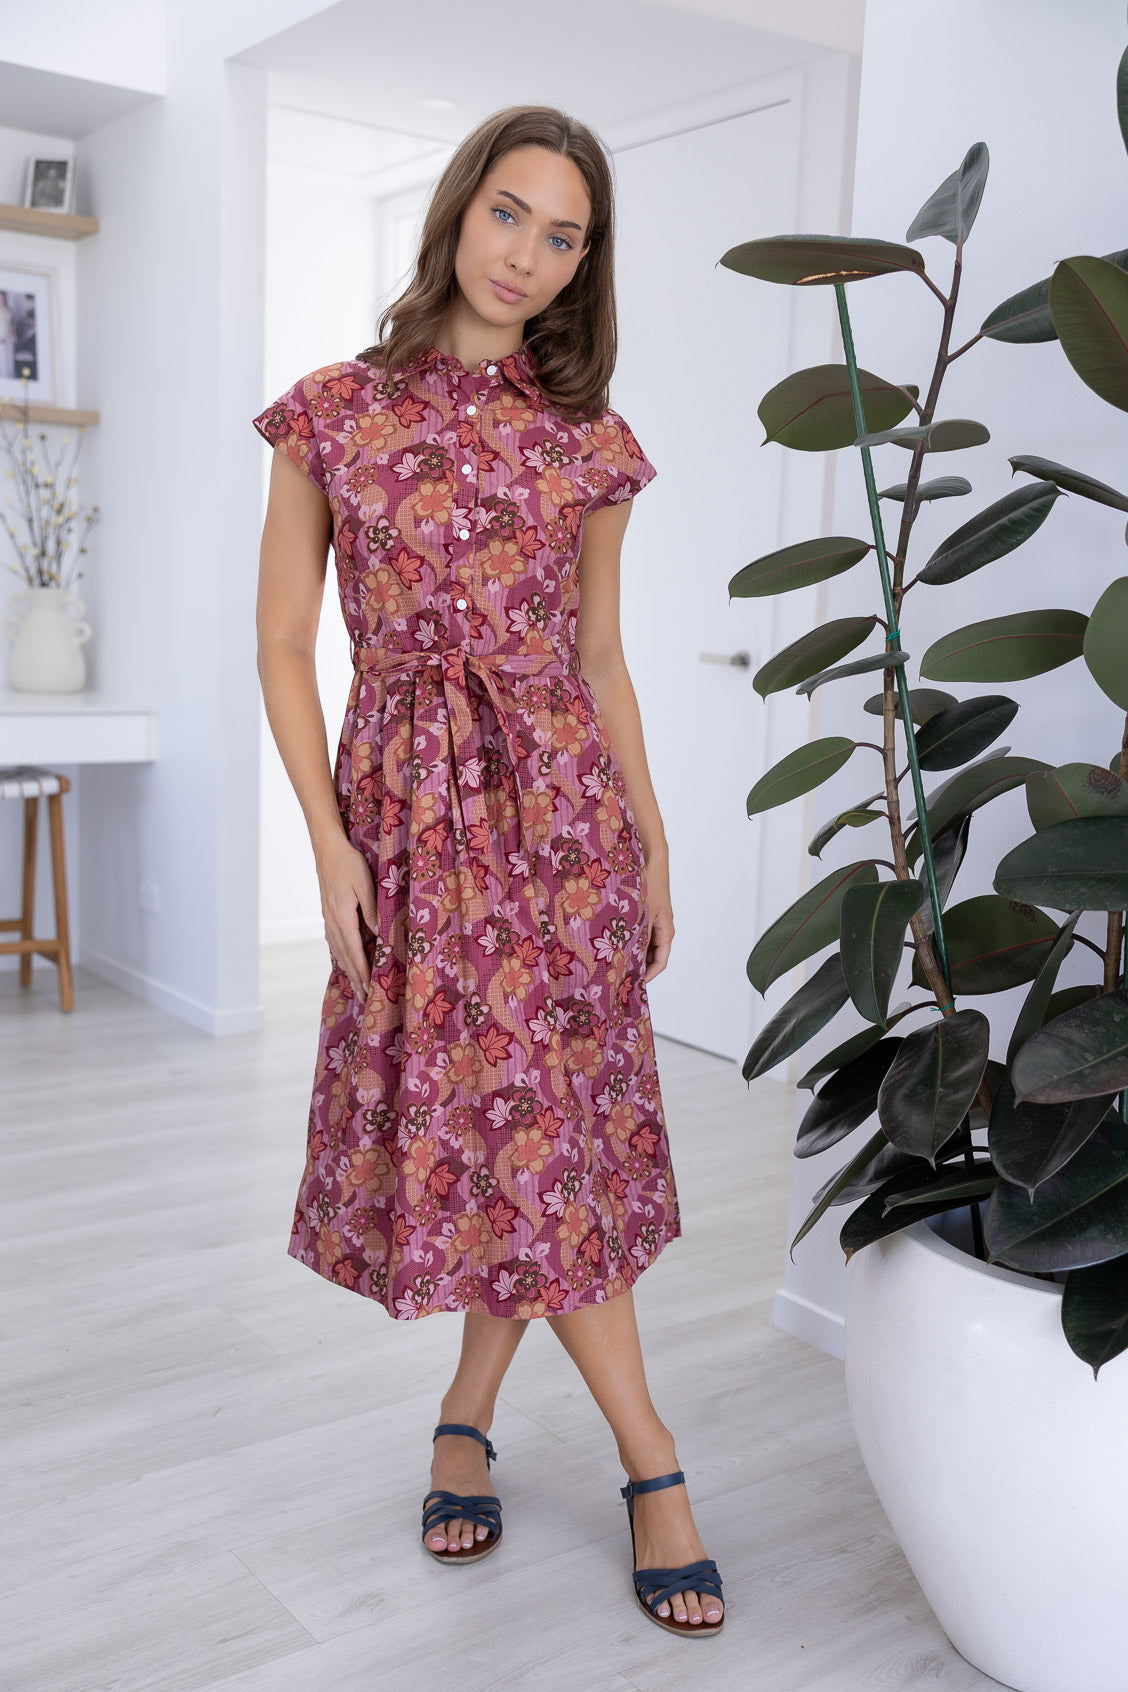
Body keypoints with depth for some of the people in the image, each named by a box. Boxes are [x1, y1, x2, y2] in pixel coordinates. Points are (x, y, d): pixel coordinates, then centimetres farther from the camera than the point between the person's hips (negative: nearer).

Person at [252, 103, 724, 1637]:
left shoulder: (587, 440, 7)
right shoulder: (334, 413, 2)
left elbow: (601, 661, 11)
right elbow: (284, 642, 2)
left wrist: (654, 847, 8)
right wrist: (329, 839, -6)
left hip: (563, 803, 2)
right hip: (410, 807, -2)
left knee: (545, 1113, 3)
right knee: (495, 1119, 0)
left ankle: (469, 1415, 25)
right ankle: (652, 1464, 15)